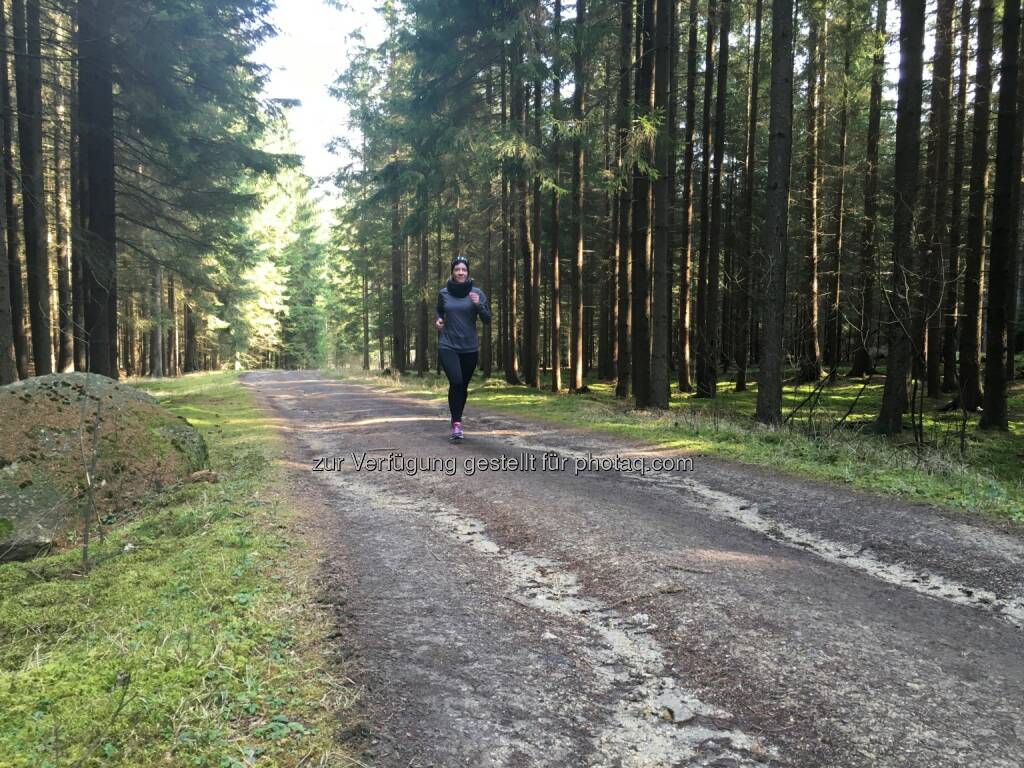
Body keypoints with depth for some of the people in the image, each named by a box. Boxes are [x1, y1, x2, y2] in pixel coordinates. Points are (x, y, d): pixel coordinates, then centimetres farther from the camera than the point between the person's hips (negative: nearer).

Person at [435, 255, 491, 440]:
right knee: (456, 382, -19)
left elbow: (487, 319, -2)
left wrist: (478, 305, -18)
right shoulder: (444, 293, 2)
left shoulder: (477, 293, 0)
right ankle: (456, 422, -8)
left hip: (470, 348, 1)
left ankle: (457, 420, 30)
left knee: (463, 385, 9)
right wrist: (438, 320, -2)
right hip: (448, 346, -1)